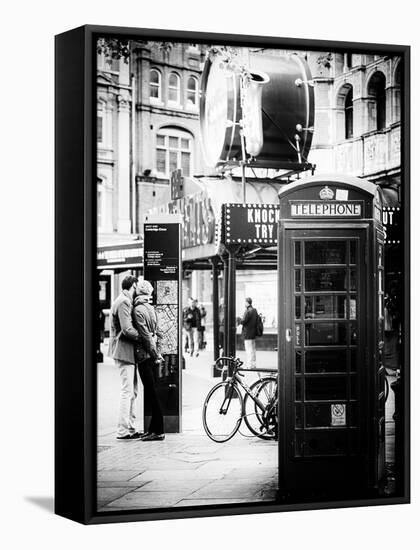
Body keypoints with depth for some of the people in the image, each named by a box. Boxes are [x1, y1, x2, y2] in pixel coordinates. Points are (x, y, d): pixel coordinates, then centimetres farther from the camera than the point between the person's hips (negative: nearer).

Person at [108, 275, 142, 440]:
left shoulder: (125, 301, 18)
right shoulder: (124, 302, -14)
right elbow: (127, 330, -22)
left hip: (127, 351, 10)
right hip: (124, 350, -10)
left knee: (132, 391, 13)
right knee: (127, 391, -8)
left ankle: (130, 428, 19)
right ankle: (122, 430, -4)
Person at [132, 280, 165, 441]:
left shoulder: (138, 310, -12)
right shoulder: (150, 308, 13)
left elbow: (145, 335, -15)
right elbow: (158, 333, 15)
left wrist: (155, 354, -11)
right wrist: (157, 352, 14)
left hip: (144, 355, -8)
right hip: (152, 355, 8)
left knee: (151, 392, -6)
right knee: (150, 393, 12)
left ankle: (158, 431, -5)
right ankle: (153, 428, 16)